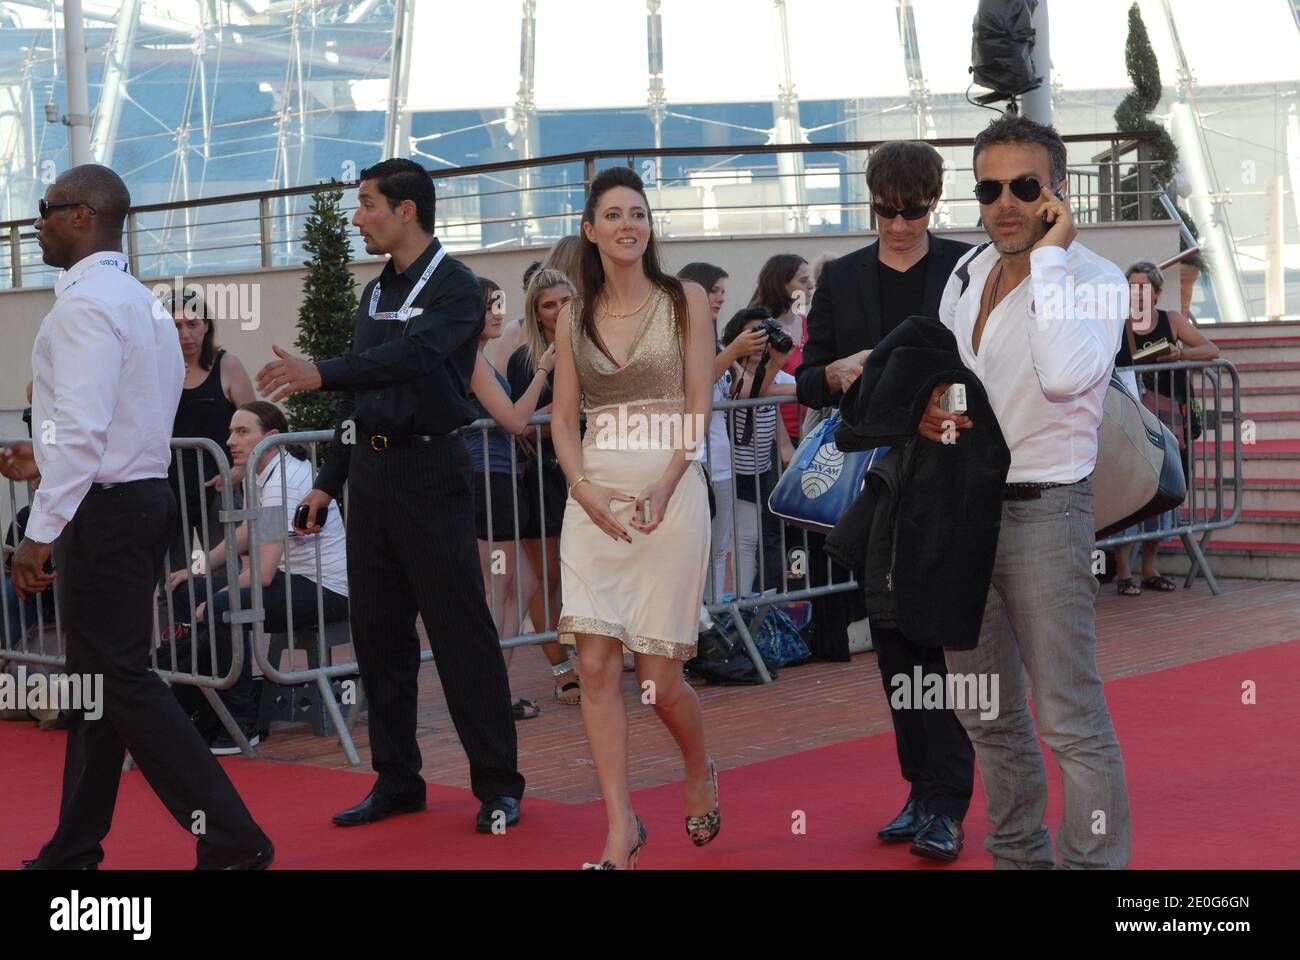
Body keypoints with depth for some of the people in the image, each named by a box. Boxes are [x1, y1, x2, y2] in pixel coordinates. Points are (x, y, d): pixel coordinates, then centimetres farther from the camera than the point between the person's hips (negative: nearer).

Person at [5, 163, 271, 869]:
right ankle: (74, 850, 21)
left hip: (105, 511, -10)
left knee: (119, 678, -6)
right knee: (98, 675, 13)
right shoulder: (141, 301, 16)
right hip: (144, 494, 10)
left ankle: (232, 839, -7)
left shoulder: (85, 303, -15)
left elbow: (82, 427, -23)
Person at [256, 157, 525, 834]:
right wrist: (329, 480, 18)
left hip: (429, 471, -8)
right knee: (378, 631, 9)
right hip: (370, 471, 8)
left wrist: (321, 374, -36)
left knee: (460, 630, -6)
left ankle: (497, 785, 1)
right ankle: (397, 780, 18)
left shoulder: (453, 286, -7)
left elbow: (413, 356, -25)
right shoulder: (376, 293, 17)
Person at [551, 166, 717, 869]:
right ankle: (621, 830, 1)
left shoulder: (685, 302, 3)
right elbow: (562, 419, 8)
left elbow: (699, 408, -3)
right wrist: (585, 491, -10)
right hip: (592, 499, 3)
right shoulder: (574, 316, 11)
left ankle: (700, 773, 30)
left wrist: (663, 487, -18)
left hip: (670, 491, -3)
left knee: (658, 675, -2)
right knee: (596, 665, -6)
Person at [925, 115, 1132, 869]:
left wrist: (1048, 256, -26)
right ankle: (1019, 856, 31)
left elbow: (1066, 376, -35)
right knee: (987, 717, 17)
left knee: (1072, 722, -6)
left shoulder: (1096, 280, -14)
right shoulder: (969, 271, 7)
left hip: (1043, 511, -7)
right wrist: (927, 411, -1)